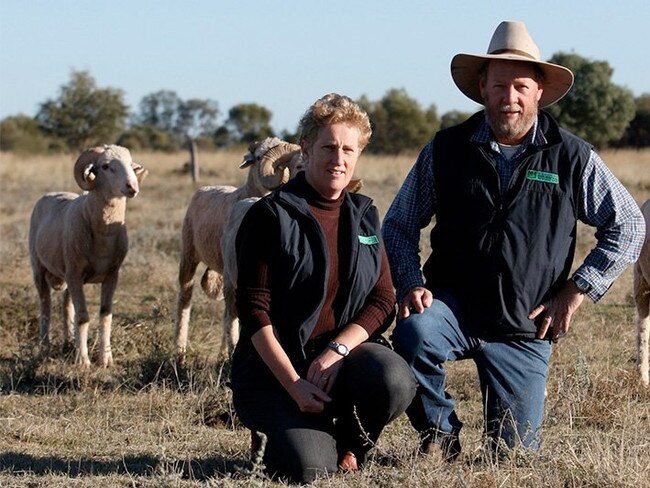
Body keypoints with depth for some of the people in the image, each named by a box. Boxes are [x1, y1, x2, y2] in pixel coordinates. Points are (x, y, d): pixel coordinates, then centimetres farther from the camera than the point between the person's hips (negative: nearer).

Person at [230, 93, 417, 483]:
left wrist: (337, 350, -14)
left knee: (395, 381, -32)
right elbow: (255, 312, -9)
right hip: (277, 364, -4)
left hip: (346, 352, 4)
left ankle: (351, 447, 1)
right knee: (307, 467, -28)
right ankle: (285, 432, 11)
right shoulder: (271, 216, -4)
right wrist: (294, 385, -19)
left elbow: (383, 300, 5)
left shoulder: (365, 216, 12)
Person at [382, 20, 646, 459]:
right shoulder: (446, 150, 1)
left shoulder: (573, 158, -1)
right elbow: (398, 224, 10)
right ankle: (440, 437, -9)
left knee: (516, 455, -4)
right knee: (414, 332, -36)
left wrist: (575, 292, -2)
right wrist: (411, 284, -8)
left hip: (524, 328, 0)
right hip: (454, 307, 0)